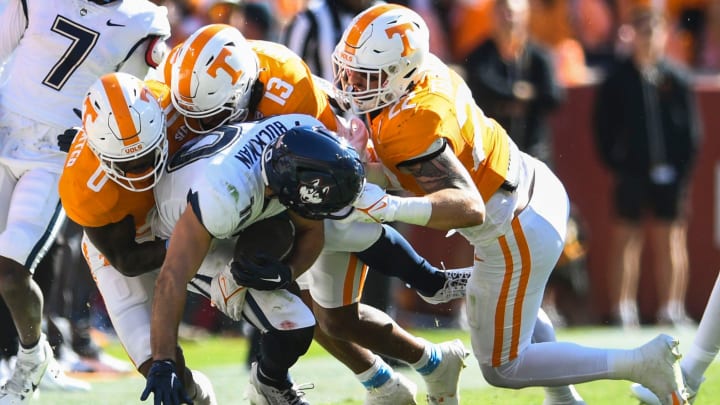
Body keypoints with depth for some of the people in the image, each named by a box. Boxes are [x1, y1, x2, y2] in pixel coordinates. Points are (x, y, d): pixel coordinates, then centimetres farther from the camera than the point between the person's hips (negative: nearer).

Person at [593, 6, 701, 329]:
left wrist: (682, 167, -3)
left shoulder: (676, 79, 4)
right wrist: (614, 164, -3)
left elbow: (691, 130, 5)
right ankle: (623, 312, 3)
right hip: (630, 171, -1)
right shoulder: (618, 80, 2)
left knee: (670, 241, 3)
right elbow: (604, 126, 4)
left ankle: (671, 311, 7)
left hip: (668, 173, 1)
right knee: (625, 239, 0)